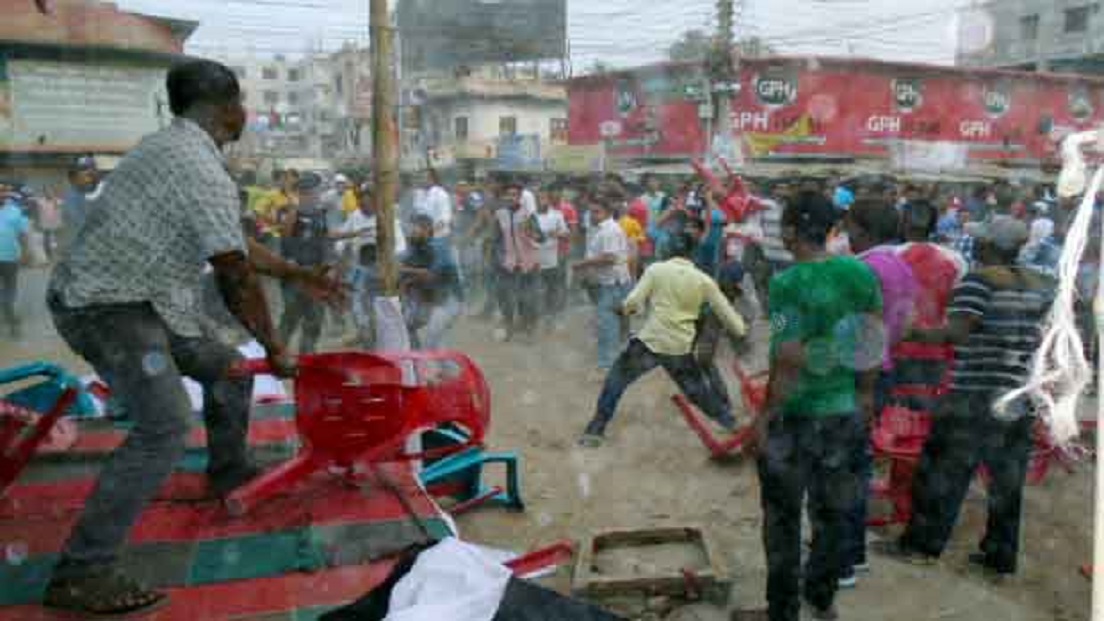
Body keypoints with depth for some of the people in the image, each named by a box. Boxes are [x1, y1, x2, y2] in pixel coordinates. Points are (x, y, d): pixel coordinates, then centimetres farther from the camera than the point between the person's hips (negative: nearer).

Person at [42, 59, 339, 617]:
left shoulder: (174, 148, 12)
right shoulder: (203, 170, -21)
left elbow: (234, 244, 20)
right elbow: (237, 278, -17)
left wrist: (298, 275, 26)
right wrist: (274, 349, -5)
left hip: (138, 302, 10)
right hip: (107, 306, -10)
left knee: (228, 369, 19)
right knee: (166, 425, -21)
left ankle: (228, 473, 39)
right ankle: (79, 574, -16)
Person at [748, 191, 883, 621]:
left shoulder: (787, 284, -20)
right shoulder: (861, 274, -3)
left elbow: (789, 361, -22)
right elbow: (873, 342, 4)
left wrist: (765, 418, -14)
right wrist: (865, 394, 17)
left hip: (794, 415, -5)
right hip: (844, 412, 6)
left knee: (783, 517, 13)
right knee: (830, 511, 22)